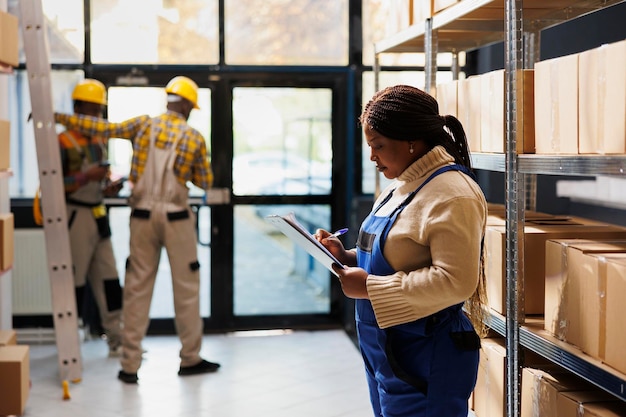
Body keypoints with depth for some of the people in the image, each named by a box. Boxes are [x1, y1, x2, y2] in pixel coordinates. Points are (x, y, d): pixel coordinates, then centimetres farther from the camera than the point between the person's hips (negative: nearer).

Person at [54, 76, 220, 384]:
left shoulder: (144, 125, 1)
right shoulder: (194, 138, -1)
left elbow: (102, 128, -2)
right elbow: (205, 182, 5)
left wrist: (57, 117, 3)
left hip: (143, 216, 2)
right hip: (176, 217, -2)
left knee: (137, 287, 6)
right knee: (186, 287, 9)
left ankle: (130, 365, 7)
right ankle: (190, 359, 16)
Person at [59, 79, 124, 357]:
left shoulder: (101, 140, 13)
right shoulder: (64, 142, -11)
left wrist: (109, 187, 4)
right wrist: (86, 177, -24)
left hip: (98, 214, 7)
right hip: (75, 216, -7)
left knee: (108, 276, 8)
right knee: (75, 280, -2)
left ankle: (116, 338, 14)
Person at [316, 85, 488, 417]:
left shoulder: (452, 195, -18)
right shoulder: (400, 187, 13)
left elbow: (455, 281, -26)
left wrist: (369, 287, -22)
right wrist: (346, 257, 4)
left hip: (424, 361, -9)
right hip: (385, 352, 9)